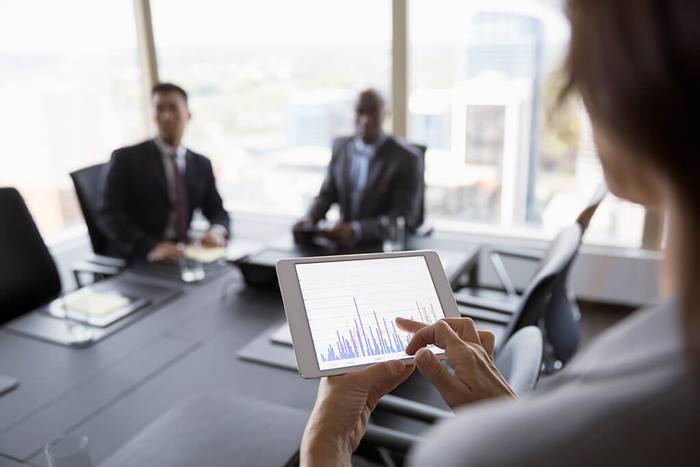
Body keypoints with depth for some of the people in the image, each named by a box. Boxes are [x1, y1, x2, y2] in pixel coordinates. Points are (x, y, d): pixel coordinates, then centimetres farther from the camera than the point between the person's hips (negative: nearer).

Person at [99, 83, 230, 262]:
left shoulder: (201, 164, 12)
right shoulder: (125, 158, -1)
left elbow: (217, 211, 13)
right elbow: (109, 214, -9)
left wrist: (217, 231, -12)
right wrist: (150, 247, -25)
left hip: (181, 257, 4)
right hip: (135, 262, -4)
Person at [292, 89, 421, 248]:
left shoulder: (406, 159, -11)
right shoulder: (340, 146, 6)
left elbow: (403, 219, -16)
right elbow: (327, 195, 10)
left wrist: (356, 231, -30)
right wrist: (308, 220, -11)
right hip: (344, 241, 5)